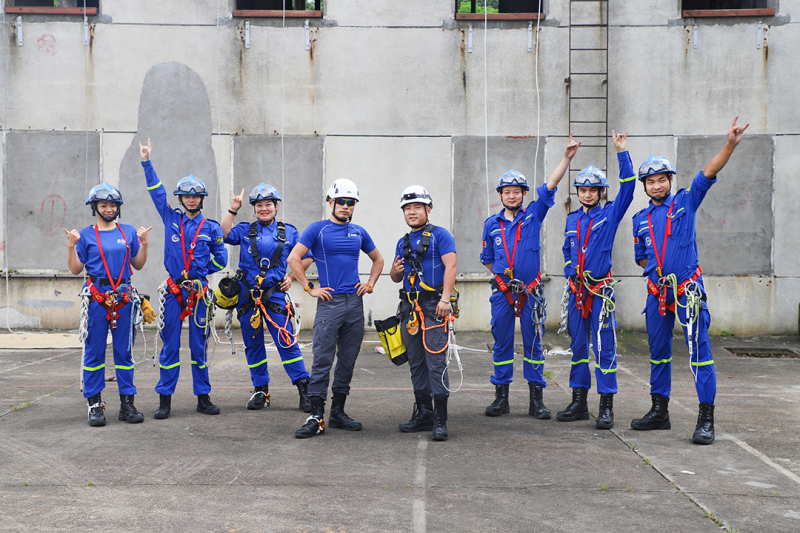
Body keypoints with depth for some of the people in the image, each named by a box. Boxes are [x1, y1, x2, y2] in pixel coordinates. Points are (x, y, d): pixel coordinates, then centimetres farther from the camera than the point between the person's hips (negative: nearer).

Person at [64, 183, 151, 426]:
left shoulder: (129, 232, 12)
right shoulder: (86, 235, 4)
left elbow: (138, 265, 14)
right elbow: (75, 269, 3)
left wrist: (144, 244, 1)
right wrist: (71, 246, -10)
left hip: (123, 298, 2)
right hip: (97, 298, -2)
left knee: (124, 351, 5)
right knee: (94, 351, 1)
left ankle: (127, 402, 11)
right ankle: (94, 404, 7)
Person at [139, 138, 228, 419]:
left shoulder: (211, 227, 6)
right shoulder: (171, 218, 8)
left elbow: (220, 259, 11)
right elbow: (157, 192, 5)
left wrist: (199, 271, 4)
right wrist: (147, 163, 1)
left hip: (199, 291, 0)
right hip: (173, 292, 0)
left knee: (199, 347, 5)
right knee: (170, 346, 1)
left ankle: (203, 397, 13)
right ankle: (164, 399, 6)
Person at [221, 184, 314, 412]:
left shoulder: (288, 232, 9)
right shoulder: (245, 230, 9)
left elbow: (307, 257, 15)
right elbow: (224, 235, -8)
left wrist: (292, 276, 5)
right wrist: (233, 210, -9)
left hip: (275, 294, -2)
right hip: (247, 295, 2)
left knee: (286, 342, -8)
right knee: (252, 344, 8)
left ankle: (304, 389, -4)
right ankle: (260, 390, 19)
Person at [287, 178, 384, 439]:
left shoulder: (359, 232, 13)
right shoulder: (318, 229, -1)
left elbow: (378, 259, 27)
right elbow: (294, 258, -5)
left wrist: (370, 284, 13)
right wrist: (310, 288, -8)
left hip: (355, 302, 5)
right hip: (329, 302, -5)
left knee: (348, 359, 8)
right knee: (323, 359, -7)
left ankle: (338, 412, 17)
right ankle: (316, 417, -5)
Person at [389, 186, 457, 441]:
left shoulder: (440, 235, -1)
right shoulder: (403, 242, 19)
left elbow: (450, 266, -11)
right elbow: (396, 277, 24)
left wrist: (445, 298, -21)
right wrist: (395, 271, 0)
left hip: (434, 305, -7)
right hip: (410, 306, 7)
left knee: (435, 360, -11)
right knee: (416, 362, 9)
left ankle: (441, 419, -9)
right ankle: (423, 413, 18)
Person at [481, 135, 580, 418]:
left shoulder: (533, 215, 3)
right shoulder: (492, 224, 7)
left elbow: (549, 187, -7)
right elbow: (487, 259, 18)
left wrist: (566, 158, -16)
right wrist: (501, 275, 8)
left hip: (531, 291, -1)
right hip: (502, 292, 1)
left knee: (533, 344, 3)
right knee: (501, 344, 5)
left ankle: (536, 399, 9)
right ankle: (501, 397, 13)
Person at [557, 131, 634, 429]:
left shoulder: (610, 214, 1)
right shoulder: (572, 219, 14)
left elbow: (627, 188, -12)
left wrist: (621, 152, -16)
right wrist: (570, 273, 12)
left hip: (601, 289, -5)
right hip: (576, 290, 5)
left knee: (604, 347, -6)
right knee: (578, 346, 9)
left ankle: (606, 407, -2)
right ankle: (579, 403, 17)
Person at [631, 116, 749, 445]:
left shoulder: (685, 202, 2)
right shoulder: (640, 219, 13)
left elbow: (708, 173, -11)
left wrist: (730, 145, -24)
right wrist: (655, 270, 6)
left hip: (687, 290, -5)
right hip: (657, 292, 5)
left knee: (699, 350, -9)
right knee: (658, 350, 12)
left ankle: (706, 420, -7)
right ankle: (659, 411, 24)